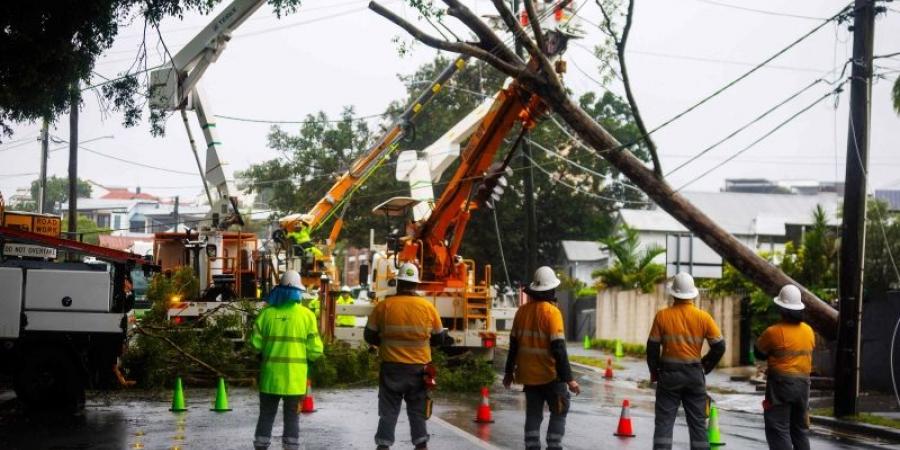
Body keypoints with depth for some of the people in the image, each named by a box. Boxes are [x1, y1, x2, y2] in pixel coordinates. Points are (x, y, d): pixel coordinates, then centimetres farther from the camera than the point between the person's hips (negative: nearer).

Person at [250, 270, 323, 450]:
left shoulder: (267, 312, -5)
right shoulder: (306, 315, -5)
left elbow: (255, 343, -3)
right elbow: (315, 350, -5)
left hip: (271, 373, 1)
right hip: (295, 375, 0)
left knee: (266, 414, 12)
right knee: (291, 415, 9)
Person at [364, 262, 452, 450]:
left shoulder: (384, 306, -6)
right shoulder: (428, 306, -4)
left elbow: (369, 335, 4)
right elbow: (439, 338, 6)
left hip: (391, 367, -1)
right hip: (419, 368, 1)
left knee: (389, 410, 8)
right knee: (417, 410, 11)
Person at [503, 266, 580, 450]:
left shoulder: (522, 311, 2)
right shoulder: (551, 312, -15)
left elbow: (514, 344, 8)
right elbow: (558, 348, -19)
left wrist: (509, 371, 19)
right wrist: (569, 378, -17)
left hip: (528, 374, 5)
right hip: (550, 374, -5)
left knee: (533, 414, 12)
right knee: (559, 412, 9)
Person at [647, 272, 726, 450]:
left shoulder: (662, 316, -8)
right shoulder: (703, 317, -5)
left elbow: (652, 347, -4)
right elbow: (719, 346, -3)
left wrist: (654, 371, 10)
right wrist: (705, 367, 11)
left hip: (669, 374, -1)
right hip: (695, 375, 1)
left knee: (664, 421, 3)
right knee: (698, 422, 10)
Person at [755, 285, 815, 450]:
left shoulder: (774, 332, -15)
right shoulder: (809, 331, 4)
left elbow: (759, 353, -2)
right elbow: (808, 353, 14)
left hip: (781, 384, -6)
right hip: (803, 383, 6)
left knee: (778, 430, -3)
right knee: (800, 429, 17)